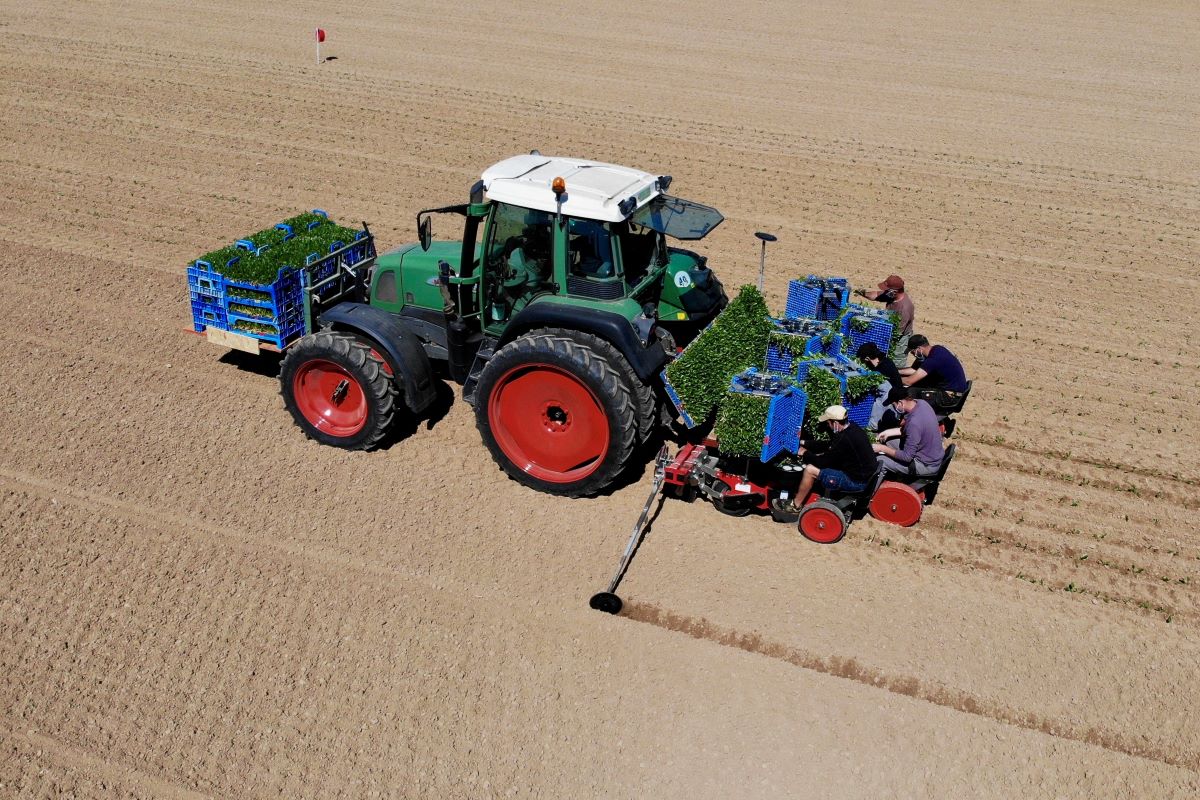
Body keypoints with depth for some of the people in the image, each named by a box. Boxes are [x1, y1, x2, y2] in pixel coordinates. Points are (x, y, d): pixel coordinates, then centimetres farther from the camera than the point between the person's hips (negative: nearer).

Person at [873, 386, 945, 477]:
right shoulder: (921, 403, -8)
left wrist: (882, 448, -16)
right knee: (888, 440, 18)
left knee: (878, 462, -8)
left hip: (926, 466, -9)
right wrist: (889, 432, 7)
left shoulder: (914, 422, -34)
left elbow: (907, 457, -25)